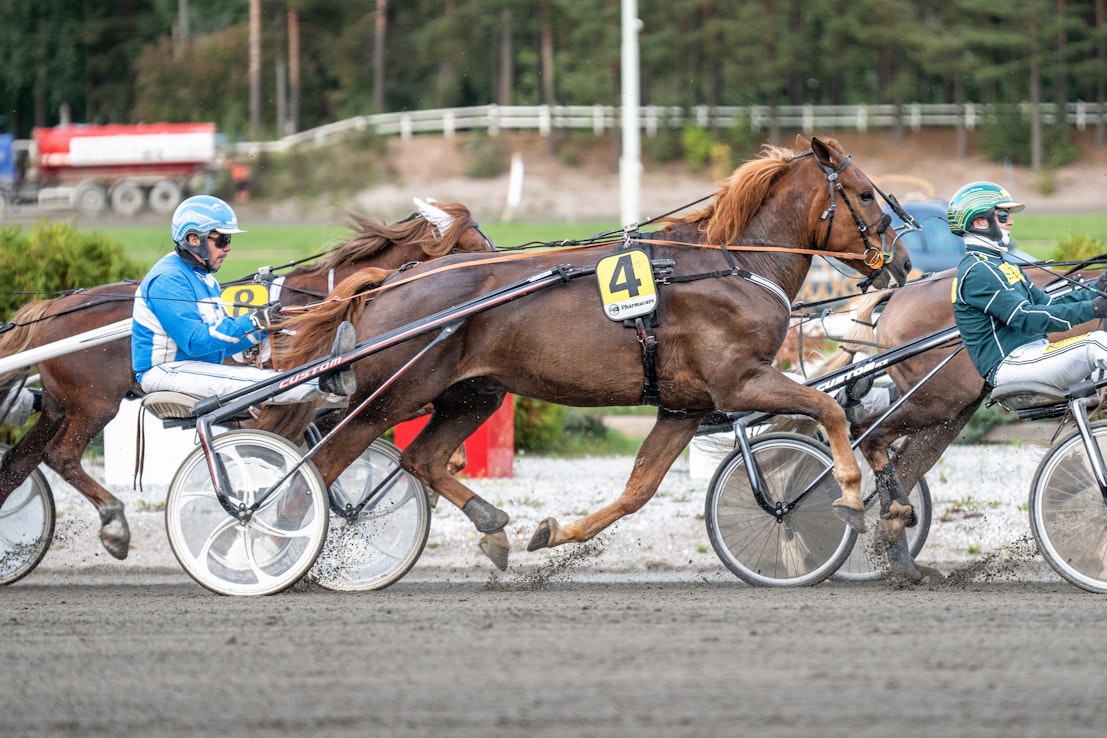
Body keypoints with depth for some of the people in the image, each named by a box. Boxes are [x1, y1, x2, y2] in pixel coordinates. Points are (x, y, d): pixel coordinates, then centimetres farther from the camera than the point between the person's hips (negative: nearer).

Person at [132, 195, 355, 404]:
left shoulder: (202, 278, 17)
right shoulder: (167, 280, -16)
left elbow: (220, 344, 16)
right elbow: (195, 342, -24)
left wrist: (262, 329, -1)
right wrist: (252, 323, -25)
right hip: (164, 373, -9)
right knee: (248, 381, -29)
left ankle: (328, 384, -36)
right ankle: (324, 385, -41)